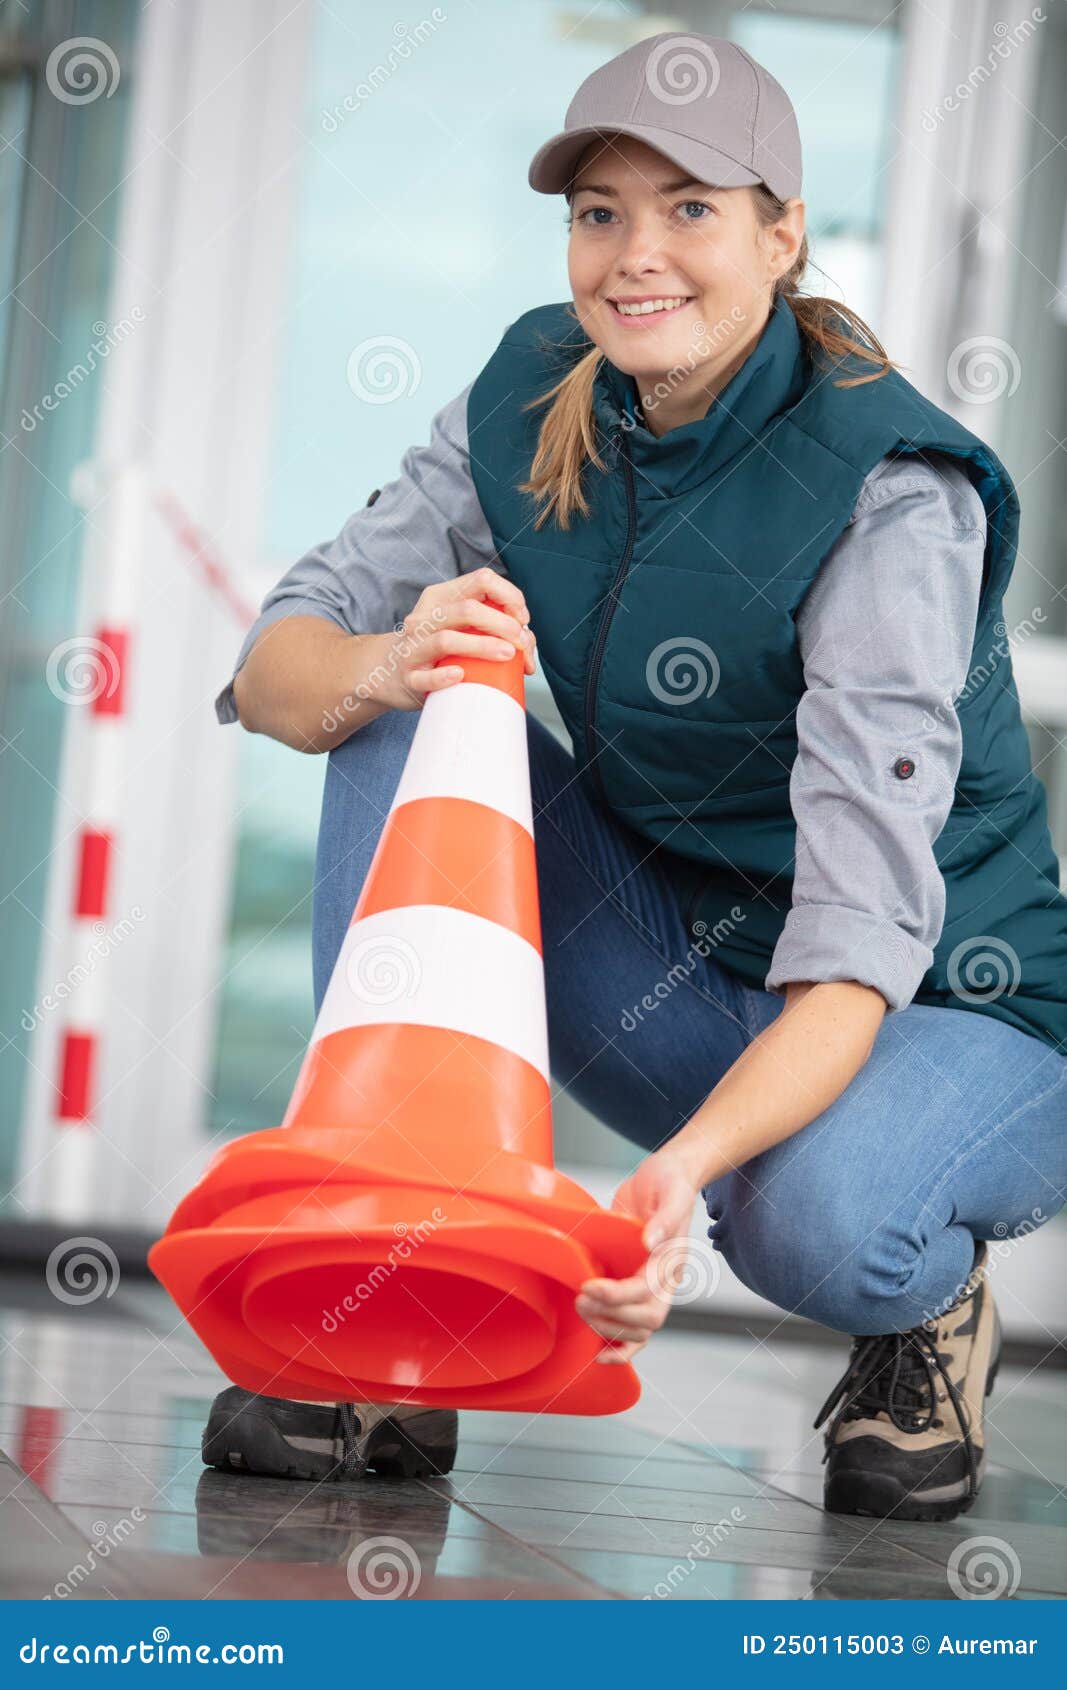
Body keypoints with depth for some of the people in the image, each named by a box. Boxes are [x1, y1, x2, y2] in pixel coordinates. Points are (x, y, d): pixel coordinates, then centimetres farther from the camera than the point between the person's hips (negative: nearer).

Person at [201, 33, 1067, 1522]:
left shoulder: (892, 492, -24)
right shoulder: (533, 401, -6)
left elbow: (859, 943, -33)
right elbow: (271, 665, -7)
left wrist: (683, 1172, -50)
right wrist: (382, 665, -32)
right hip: (674, 980, 6)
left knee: (810, 1212, -39)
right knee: (408, 727, -17)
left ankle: (931, 1304, 2)